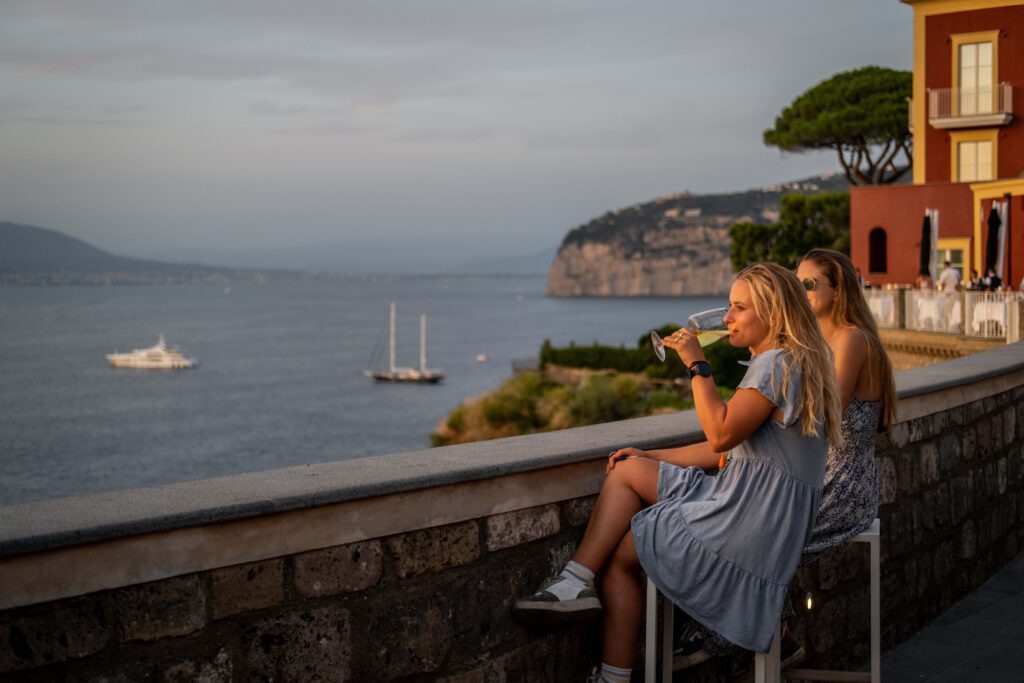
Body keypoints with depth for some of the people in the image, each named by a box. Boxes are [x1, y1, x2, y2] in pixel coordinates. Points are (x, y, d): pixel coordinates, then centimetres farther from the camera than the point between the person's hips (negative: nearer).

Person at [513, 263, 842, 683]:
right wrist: (649, 457, 13)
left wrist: (696, 363, -15)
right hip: (750, 510, 10)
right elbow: (726, 447, 18)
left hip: (753, 520, -10)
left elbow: (722, 434, -22)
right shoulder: (785, 364, 20)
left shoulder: (777, 364, -13)